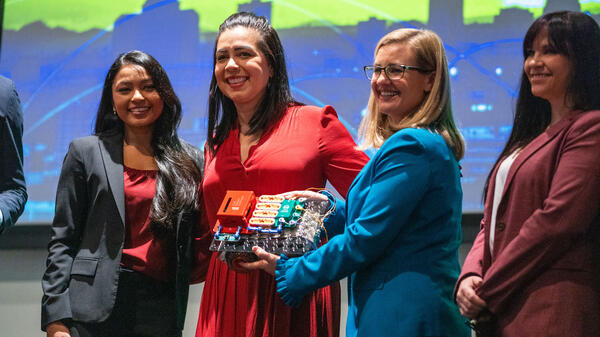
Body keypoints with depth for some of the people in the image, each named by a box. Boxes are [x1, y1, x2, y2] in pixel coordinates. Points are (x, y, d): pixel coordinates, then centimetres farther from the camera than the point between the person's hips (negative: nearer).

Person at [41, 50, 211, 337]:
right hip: (96, 310, -1)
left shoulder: (190, 161, 10)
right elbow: (63, 241, 1)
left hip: (163, 310, 2)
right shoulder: (86, 152, 5)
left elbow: (198, 243, 14)